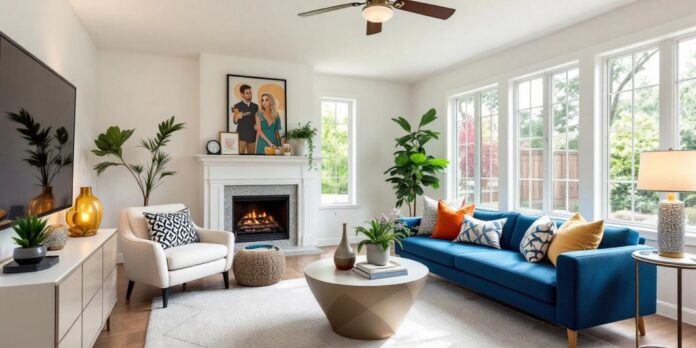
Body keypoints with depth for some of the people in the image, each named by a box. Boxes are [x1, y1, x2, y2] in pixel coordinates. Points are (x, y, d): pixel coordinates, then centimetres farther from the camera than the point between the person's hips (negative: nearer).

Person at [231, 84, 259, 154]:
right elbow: (235, 122, -3)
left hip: (252, 135, 4)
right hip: (242, 135, -4)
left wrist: (257, 125, -5)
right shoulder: (237, 106, 0)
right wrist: (237, 117, -25)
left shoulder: (255, 106, 10)